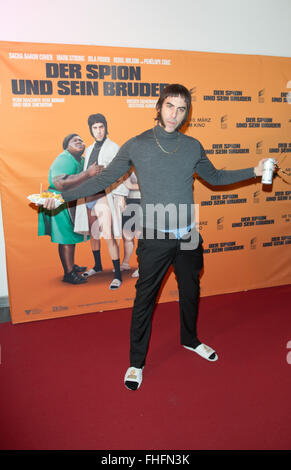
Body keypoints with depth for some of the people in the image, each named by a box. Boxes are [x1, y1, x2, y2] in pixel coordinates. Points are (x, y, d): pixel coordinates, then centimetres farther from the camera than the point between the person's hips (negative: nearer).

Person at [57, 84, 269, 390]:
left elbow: (214, 177, 18)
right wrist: (62, 196, -8)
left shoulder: (193, 146, 4)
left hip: (188, 236, 4)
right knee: (144, 298, 5)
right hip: (155, 238, -3)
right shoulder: (136, 146, -6)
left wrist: (254, 171, 12)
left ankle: (190, 340, 46)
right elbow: (103, 180, -2)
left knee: (190, 292, 19)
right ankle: (136, 362, 25)